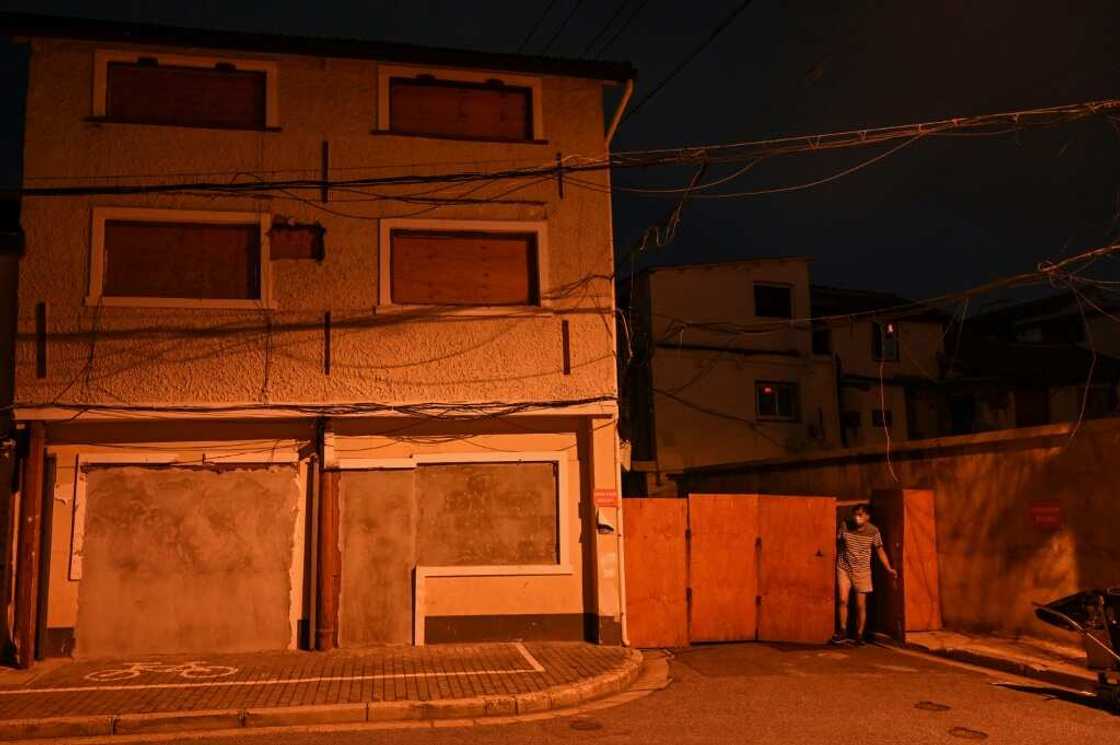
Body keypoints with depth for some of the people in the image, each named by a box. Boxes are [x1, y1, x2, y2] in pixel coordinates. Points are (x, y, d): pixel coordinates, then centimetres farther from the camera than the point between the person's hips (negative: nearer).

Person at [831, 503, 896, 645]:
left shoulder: (873, 531, -8)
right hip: (844, 568, 0)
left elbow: (880, 550, -1)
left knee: (861, 605, 2)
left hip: (862, 571, 0)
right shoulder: (845, 526, -7)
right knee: (842, 600, -13)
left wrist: (889, 569, -9)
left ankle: (859, 636, 15)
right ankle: (843, 632, -1)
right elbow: (838, 545, 4)